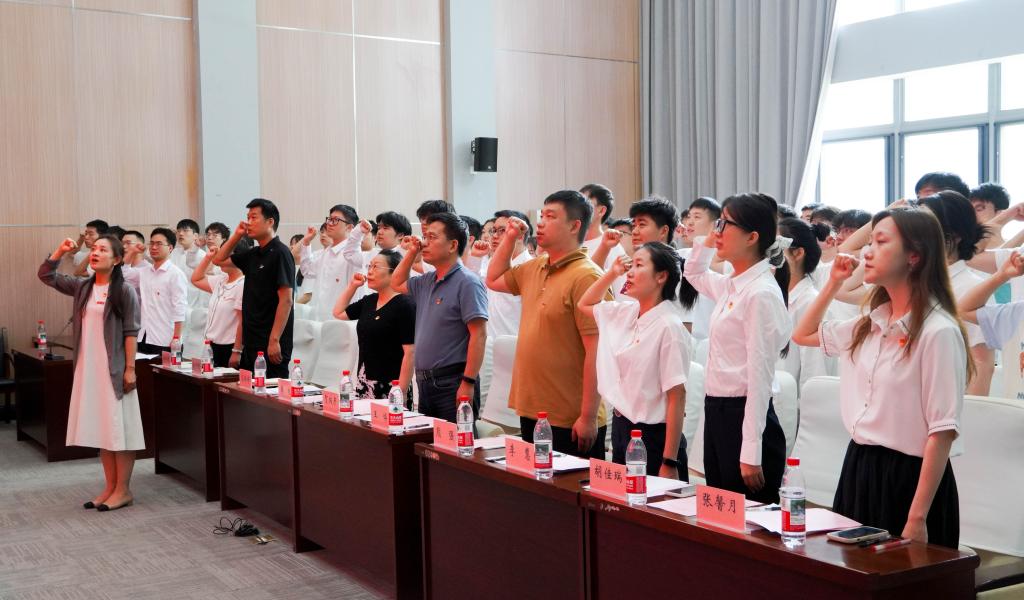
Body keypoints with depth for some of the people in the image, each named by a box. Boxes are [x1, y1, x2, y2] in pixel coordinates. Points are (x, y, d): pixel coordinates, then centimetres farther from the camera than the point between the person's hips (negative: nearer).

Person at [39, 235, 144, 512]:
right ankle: (110, 487, 19)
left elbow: (131, 332, -10)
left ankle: (123, 490, 6)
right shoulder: (82, 287, 8)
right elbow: (46, 275, 15)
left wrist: (130, 368, -14)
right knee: (100, 428, 11)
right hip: (88, 367, 6)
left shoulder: (125, 291, -8)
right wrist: (61, 250, 1)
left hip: (115, 368, -6)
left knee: (119, 427, -2)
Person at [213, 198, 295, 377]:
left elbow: (286, 299, -17)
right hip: (251, 342, 8)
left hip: (270, 345, -8)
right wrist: (236, 236, 12)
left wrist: (275, 340, -21)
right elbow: (219, 260, 28)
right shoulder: (254, 255, 13)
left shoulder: (280, 253, -11)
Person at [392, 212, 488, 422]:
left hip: (453, 384, -8)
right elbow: (397, 283, 34)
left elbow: (479, 335, -18)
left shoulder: (467, 282, -12)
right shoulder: (427, 281, 14)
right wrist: (411, 253, 18)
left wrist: (468, 383, -22)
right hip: (425, 381, 8)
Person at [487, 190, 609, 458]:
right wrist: (509, 238, 14)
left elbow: (597, 351, -20)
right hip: (531, 411, 8)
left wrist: (588, 418, -21)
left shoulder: (587, 277, -16)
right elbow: (494, 280, 29)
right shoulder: (534, 268, 10)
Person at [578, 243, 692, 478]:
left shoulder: (669, 327, -15)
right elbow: (585, 304, 26)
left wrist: (670, 462, -19)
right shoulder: (624, 314, 5)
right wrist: (612, 273, 9)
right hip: (620, 428, 7)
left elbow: (677, 396, -17)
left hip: (653, 436, -7)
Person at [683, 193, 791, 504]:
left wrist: (751, 452, -19)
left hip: (744, 417, -9)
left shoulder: (761, 293, -16)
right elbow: (694, 273, 33)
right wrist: (706, 241, 13)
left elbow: (760, 375, -18)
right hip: (717, 411, 9)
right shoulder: (731, 286, 9)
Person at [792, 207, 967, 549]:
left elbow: (942, 431, -17)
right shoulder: (870, 325, 7)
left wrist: (918, 518, -20)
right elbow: (803, 336, 25)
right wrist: (833, 283, 14)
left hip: (908, 477, -7)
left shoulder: (938, 331, -15)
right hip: (858, 468, 7)